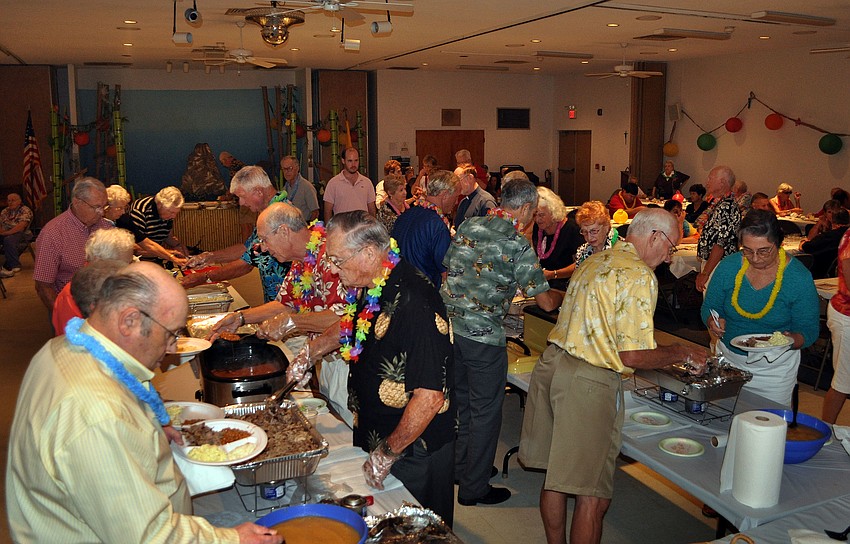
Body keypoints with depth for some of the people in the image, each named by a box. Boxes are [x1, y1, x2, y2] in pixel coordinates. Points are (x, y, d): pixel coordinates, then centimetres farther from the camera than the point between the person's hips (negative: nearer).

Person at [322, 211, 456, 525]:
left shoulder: (414, 304, -30)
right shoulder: (369, 289, -1)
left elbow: (430, 397, -32)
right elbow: (351, 332, 23)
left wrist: (388, 453, -23)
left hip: (413, 452, -9)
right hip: (377, 439, 9)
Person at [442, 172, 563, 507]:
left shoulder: (468, 226, 4)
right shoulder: (518, 245, -13)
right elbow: (546, 303, -11)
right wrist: (564, 294, 13)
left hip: (448, 324, 7)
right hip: (482, 335, -7)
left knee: (462, 401, 22)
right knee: (485, 411, 9)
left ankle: (460, 468, 39)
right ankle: (474, 488, 20)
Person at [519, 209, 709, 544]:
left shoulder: (594, 261, 15)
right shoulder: (640, 275, -12)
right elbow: (633, 356, -17)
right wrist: (682, 353, 0)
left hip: (552, 363, 9)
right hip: (587, 383, -9)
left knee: (556, 475, 20)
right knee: (592, 497, 2)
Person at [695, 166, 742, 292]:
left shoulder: (726, 207, -20)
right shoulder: (717, 203, 11)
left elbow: (720, 245, -25)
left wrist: (705, 273, -25)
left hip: (718, 266, -10)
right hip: (709, 262, 10)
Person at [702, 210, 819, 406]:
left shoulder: (799, 277, -15)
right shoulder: (728, 266, -9)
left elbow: (808, 331, -9)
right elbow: (709, 307, 2)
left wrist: (791, 340, -31)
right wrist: (713, 322, -21)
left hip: (775, 368, -2)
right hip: (728, 360, 2)